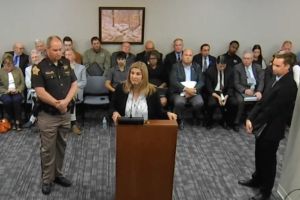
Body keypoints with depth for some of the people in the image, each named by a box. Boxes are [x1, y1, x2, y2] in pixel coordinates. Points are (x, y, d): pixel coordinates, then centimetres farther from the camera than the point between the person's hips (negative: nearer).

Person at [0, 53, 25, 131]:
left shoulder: (18, 70, 10)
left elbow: (22, 83, 6)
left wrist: (17, 90, -11)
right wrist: (6, 91, -13)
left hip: (17, 92, 0)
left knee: (16, 100, -35)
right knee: (7, 100, -34)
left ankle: (17, 122, -27)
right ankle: (12, 120, -16)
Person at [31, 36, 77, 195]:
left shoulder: (66, 64, 4)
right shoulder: (39, 67, -11)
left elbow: (74, 84, 2)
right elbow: (40, 92, -17)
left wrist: (65, 101, -13)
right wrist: (57, 104, -15)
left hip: (65, 114, 5)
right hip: (48, 115, -5)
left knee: (61, 146, 15)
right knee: (48, 149, 5)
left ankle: (58, 174, 30)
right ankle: (47, 179, 19)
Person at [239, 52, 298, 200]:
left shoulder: (288, 86, -24)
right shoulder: (277, 80, 5)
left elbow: (271, 110, -23)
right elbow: (262, 102, 4)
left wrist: (254, 124, -15)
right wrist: (250, 118, -6)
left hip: (271, 129, -8)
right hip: (263, 127, 8)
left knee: (268, 161, 9)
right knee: (259, 157, 23)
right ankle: (257, 180, 44)